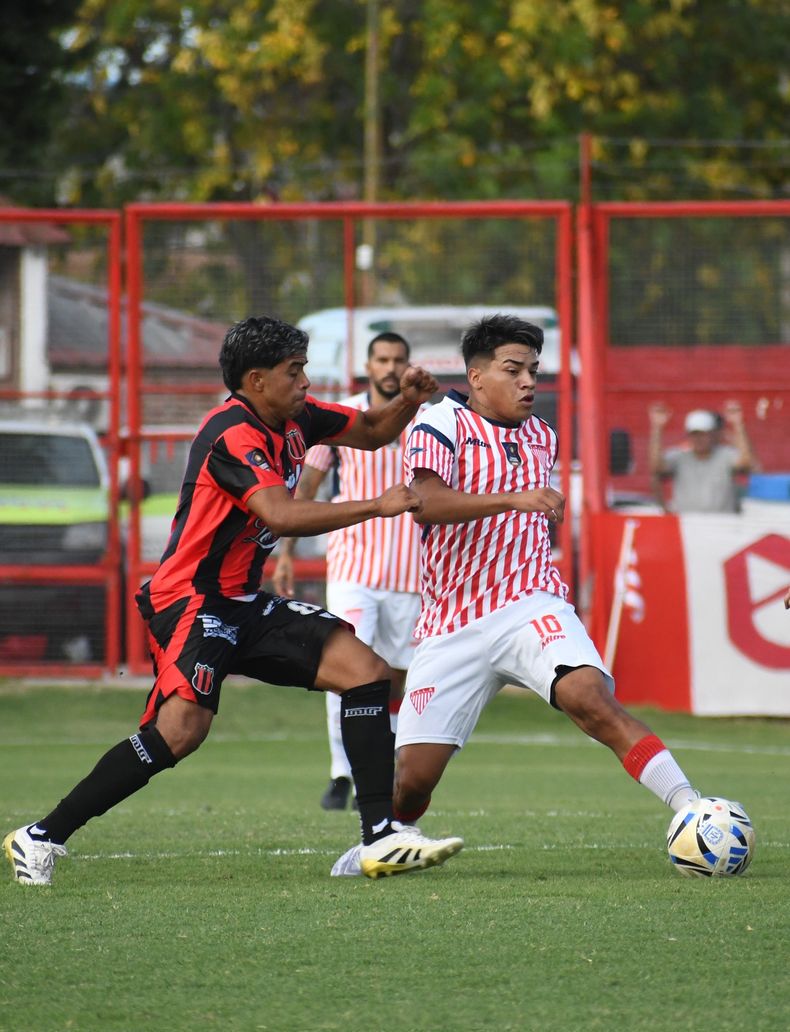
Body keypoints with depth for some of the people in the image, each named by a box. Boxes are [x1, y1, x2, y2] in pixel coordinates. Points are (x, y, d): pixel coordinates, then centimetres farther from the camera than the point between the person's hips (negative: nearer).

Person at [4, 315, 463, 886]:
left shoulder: (293, 418, 8)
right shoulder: (232, 436, -20)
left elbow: (370, 431, 23)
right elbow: (282, 515, -33)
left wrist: (407, 401, 0)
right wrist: (378, 506, -29)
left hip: (246, 604, 9)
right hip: (192, 600, -9)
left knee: (367, 670, -4)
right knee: (182, 728, -26)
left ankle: (381, 836, -7)